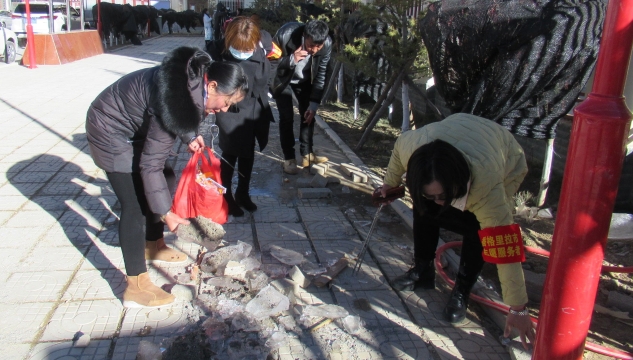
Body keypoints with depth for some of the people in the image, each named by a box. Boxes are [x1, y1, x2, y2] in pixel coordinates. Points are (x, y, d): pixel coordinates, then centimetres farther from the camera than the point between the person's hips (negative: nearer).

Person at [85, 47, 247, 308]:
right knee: (135, 205, -10)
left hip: (135, 126, 9)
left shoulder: (196, 77, -11)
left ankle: (154, 245, 34)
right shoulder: (179, 100, -36)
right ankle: (136, 288, -2)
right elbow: (150, 164, -31)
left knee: (166, 180, 15)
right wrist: (165, 213, -25)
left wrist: (190, 136, -4)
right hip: (111, 132, -9)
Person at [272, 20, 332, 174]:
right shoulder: (286, 34, -36)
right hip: (283, 79, -3)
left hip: (304, 80, 3)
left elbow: (320, 75, -15)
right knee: (287, 117, -9)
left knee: (308, 115, 2)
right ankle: (289, 158, 1)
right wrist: (291, 59, -43)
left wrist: (314, 104, -16)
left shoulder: (327, 44, -27)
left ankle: (307, 154, 16)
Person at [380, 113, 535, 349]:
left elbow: (505, 250, -41)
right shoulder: (411, 146, -37)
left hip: (507, 161, -3)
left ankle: (462, 292, 1)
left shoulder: (486, 187, -46)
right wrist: (390, 182, 4)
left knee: (478, 229, -21)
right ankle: (422, 270, 12)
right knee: (424, 208, -12)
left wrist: (518, 309, -35)